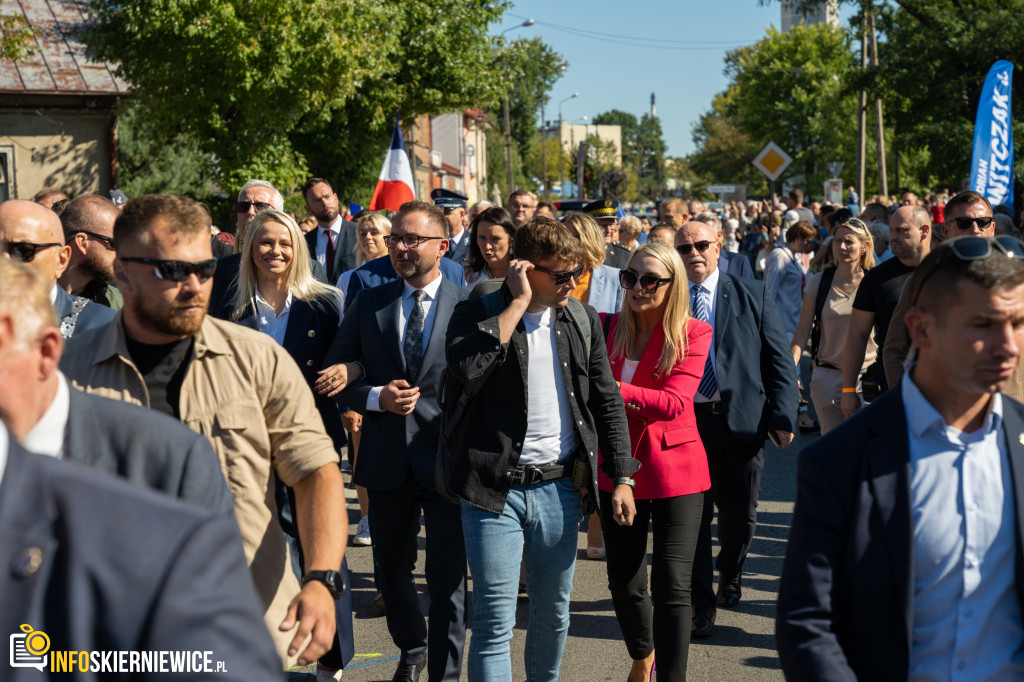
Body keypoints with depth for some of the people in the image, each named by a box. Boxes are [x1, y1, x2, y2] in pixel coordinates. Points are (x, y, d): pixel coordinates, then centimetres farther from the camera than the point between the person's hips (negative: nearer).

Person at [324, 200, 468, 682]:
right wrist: (378, 397, -11)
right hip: (388, 458, 4)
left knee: (447, 578, -1)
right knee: (392, 569, 18)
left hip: (447, 458, -3)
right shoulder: (367, 305, 6)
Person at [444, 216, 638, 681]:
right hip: (496, 489, -4)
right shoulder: (477, 314, -7)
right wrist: (519, 303, -22)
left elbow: (607, 401, 11)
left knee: (554, 613, 17)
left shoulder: (582, 320, 7)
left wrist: (621, 478, 7)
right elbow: (467, 370, -28)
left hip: (560, 488, 4)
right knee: (494, 623, -3)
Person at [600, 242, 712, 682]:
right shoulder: (606, 328, 3)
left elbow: (674, 402, -18)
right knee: (624, 584, 12)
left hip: (674, 469, -3)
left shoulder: (693, 333, -7)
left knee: (672, 587, -9)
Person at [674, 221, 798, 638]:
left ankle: (730, 573, 41)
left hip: (741, 419, 1)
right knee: (693, 514, 1)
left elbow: (779, 360, 3)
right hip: (684, 421, -1)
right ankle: (701, 602, 15)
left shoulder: (752, 295, 4)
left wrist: (782, 416, -6)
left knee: (739, 514, 11)